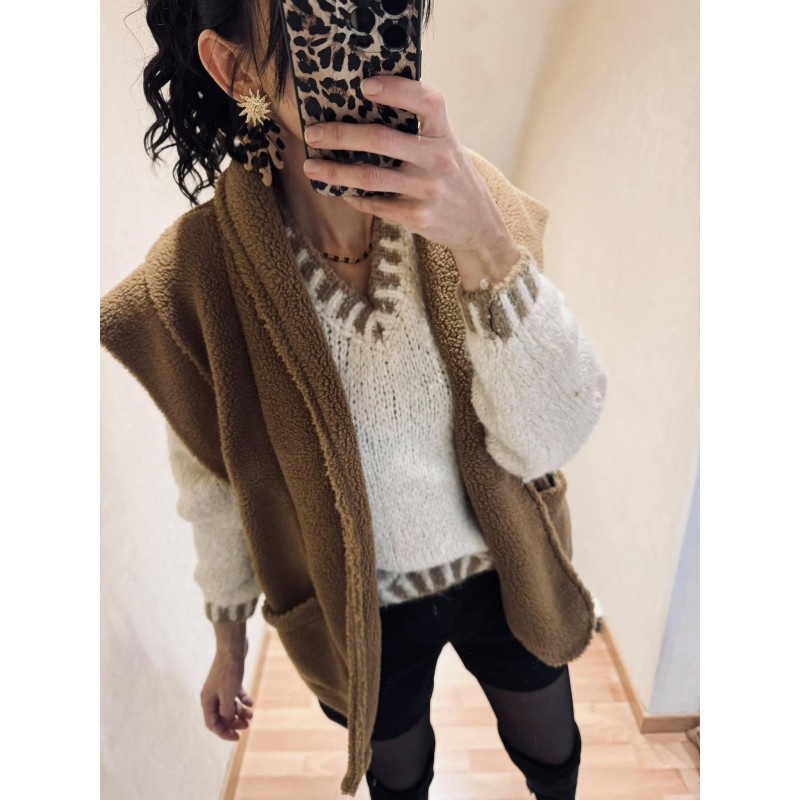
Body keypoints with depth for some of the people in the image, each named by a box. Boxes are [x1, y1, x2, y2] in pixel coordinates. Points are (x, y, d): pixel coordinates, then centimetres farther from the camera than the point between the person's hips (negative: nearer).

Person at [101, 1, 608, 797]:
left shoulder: (468, 196, -20)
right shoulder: (198, 274, -22)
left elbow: (552, 440, -24)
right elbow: (216, 488, -7)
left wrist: (486, 244, -39)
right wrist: (227, 642, 7)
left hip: (505, 576, 2)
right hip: (365, 612, -1)